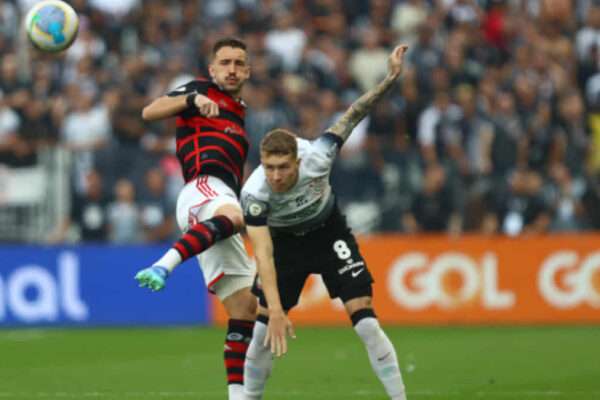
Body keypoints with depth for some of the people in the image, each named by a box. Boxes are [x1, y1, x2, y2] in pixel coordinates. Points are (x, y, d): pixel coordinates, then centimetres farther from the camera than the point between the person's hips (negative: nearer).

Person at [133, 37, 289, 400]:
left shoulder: (238, 113, 32)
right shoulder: (201, 90, 9)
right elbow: (150, 112, -8)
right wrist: (193, 100, -25)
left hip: (225, 201, 8)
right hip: (203, 187, -8)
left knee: (245, 306, 2)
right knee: (230, 216, -44)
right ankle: (162, 267, -61)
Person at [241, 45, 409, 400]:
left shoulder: (315, 158, -32)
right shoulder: (254, 193, -34)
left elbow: (353, 116, -21)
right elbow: (263, 253, -38)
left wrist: (392, 77, -30)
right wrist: (274, 308, -48)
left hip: (329, 231, 0)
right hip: (285, 240, 0)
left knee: (365, 320, -11)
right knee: (264, 328, -5)